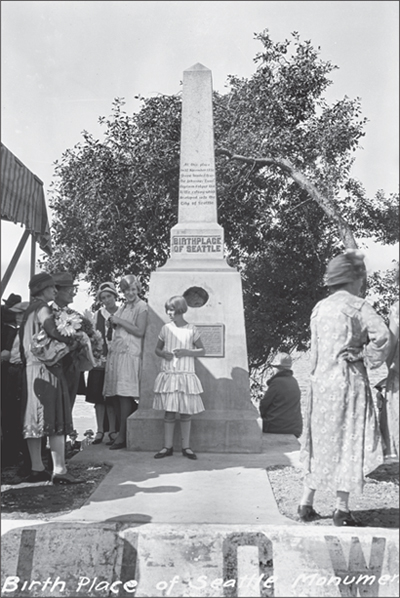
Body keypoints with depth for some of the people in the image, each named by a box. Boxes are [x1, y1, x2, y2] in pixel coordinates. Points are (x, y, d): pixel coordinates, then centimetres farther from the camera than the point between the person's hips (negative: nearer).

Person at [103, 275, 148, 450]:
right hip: (116, 352, 7)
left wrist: (120, 321, -9)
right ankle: (121, 433, 12)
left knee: (125, 395, -9)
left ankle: (122, 437, -6)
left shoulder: (141, 306, -2)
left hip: (130, 354, -7)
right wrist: (113, 322, 5)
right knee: (118, 395, 6)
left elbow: (140, 331, -11)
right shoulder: (123, 307, 20)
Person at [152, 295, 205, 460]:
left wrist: (187, 352, -11)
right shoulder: (166, 328, 5)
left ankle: (186, 447, 15)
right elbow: (157, 349, 15)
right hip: (168, 374, 1)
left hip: (186, 375, -1)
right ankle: (168, 447, 14)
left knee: (186, 412, 3)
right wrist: (163, 354, -7)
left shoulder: (191, 329, 0)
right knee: (169, 412, 3)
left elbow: (202, 351, 5)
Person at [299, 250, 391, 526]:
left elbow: (315, 350, 12)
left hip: (320, 380, 6)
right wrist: (370, 360, -9)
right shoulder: (357, 306, -8)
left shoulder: (319, 308, 9)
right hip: (348, 379, -5)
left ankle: (307, 503, 20)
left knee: (320, 441, 15)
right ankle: (342, 509, 11)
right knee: (349, 441, 5)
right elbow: (382, 336, -21)